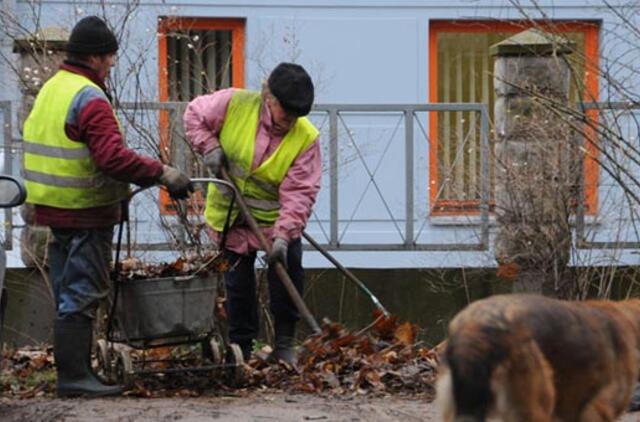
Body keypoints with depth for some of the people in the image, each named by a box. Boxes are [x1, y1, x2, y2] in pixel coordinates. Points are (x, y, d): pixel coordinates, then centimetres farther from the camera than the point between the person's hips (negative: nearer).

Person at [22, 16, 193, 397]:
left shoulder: (51, 89, 13)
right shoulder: (90, 99, -18)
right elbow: (113, 157, -28)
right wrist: (162, 174, -23)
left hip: (56, 209, 9)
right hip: (86, 214, -9)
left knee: (69, 294, 14)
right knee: (81, 296, -5)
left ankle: (73, 372, 20)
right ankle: (74, 376, -4)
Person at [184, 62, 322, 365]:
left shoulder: (306, 138, -18)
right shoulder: (234, 104, -16)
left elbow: (299, 192, -23)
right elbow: (195, 115, 1)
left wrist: (284, 235, -33)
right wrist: (209, 147, -15)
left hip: (275, 217, -1)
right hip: (230, 215, 1)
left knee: (288, 268, -11)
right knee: (238, 285, 7)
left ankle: (284, 344, 5)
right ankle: (240, 349, 19)